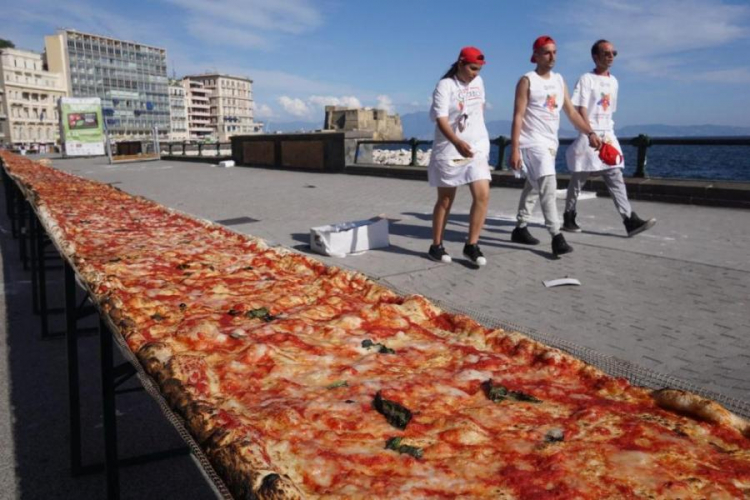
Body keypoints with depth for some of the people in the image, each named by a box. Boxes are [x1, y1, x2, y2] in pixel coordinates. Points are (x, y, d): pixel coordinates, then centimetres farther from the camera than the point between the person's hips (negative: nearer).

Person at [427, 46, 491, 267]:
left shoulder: (478, 82, 8)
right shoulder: (445, 86, -12)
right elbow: (441, 120, -24)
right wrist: (457, 142, -39)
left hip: (478, 148, 5)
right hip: (449, 151, -5)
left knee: (483, 195, -8)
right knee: (445, 200, 3)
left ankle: (472, 245, 1)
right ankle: (436, 246, 17)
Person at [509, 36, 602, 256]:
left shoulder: (559, 81, 13)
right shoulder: (527, 81, -6)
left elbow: (571, 112, 12)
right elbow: (518, 117, -11)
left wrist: (590, 133, 0)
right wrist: (514, 149, -18)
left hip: (551, 143, 7)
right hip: (532, 143, -7)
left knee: (534, 187, 14)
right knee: (548, 186, -17)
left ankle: (520, 228, 25)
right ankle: (556, 236, -16)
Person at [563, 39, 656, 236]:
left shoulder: (613, 81, 14)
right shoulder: (586, 79, -5)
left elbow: (610, 111, 19)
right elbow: (581, 109, -13)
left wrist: (608, 134, 13)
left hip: (608, 136, 6)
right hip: (588, 137, -6)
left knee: (616, 179, -2)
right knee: (578, 180, 4)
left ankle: (630, 220, -7)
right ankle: (569, 218, 17)